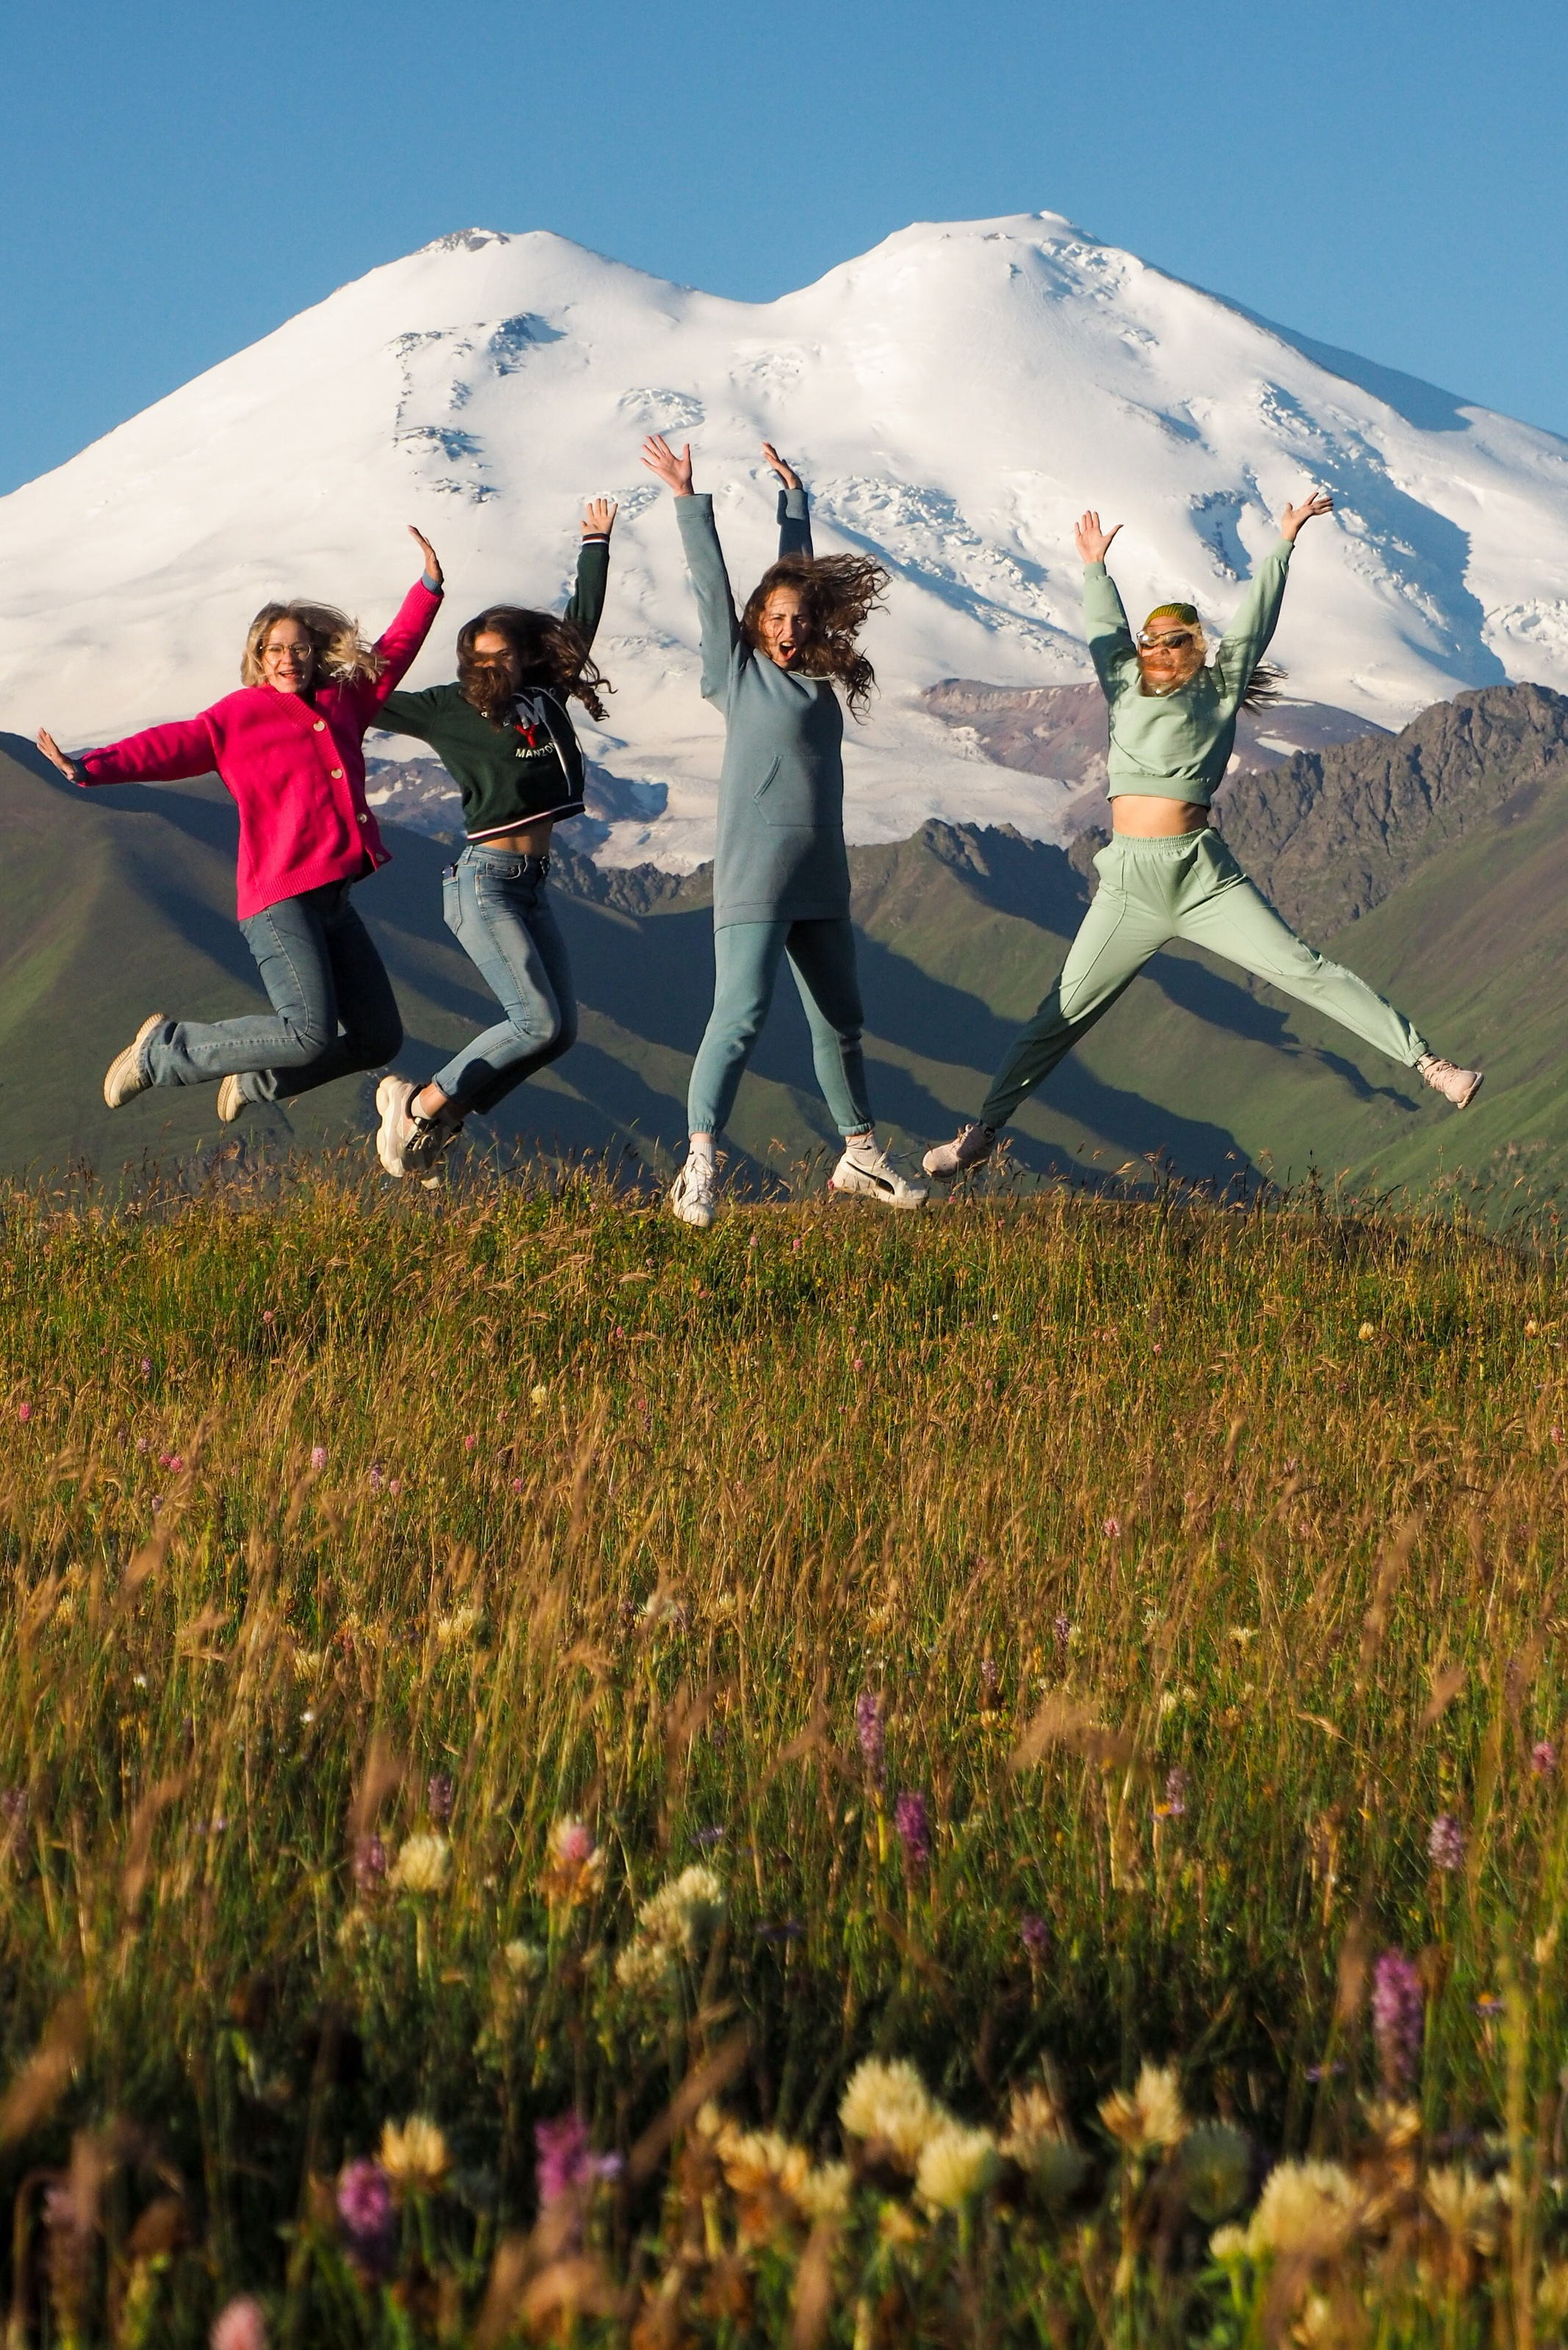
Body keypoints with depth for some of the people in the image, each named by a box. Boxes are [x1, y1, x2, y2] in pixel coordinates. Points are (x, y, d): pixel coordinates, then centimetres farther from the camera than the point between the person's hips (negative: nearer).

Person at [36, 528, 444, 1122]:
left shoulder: (344, 701, 16)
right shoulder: (241, 714, 1)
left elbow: (394, 651, 28)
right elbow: (173, 745, -8)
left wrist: (429, 585, 24)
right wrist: (92, 767, -20)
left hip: (333, 898, 7)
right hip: (280, 896, -7)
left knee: (378, 1040, 9)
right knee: (309, 1035, -21)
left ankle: (254, 1082, 26)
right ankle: (161, 1050, -3)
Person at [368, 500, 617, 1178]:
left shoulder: (545, 694, 11)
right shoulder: (451, 708, -3)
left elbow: (580, 622, 24)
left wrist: (596, 545, 30)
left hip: (532, 884, 7)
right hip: (485, 881, -7)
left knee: (559, 1030, 2)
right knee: (538, 1023, -16)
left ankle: (441, 1114, 9)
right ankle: (419, 1107, -3)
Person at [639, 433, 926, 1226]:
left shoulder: (815, 678, 14)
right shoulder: (737, 671, 1)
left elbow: (799, 571, 24)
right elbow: (711, 583, -3)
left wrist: (792, 498, 32)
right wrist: (688, 499, -5)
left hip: (821, 879, 7)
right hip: (755, 874, -7)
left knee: (840, 1022, 14)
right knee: (741, 1012, -17)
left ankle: (860, 1155, 26)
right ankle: (698, 1164, -20)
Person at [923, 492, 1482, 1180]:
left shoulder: (1216, 692, 7)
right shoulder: (1127, 691, 15)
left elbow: (1253, 622, 6)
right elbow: (1105, 628, 30)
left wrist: (1285, 542, 6)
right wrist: (1095, 565, 43)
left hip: (1203, 879, -3)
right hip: (1128, 885, 3)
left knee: (1305, 972, -9)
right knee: (1063, 1014, 5)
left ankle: (1425, 1061, -8)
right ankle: (982, 1133, 11)